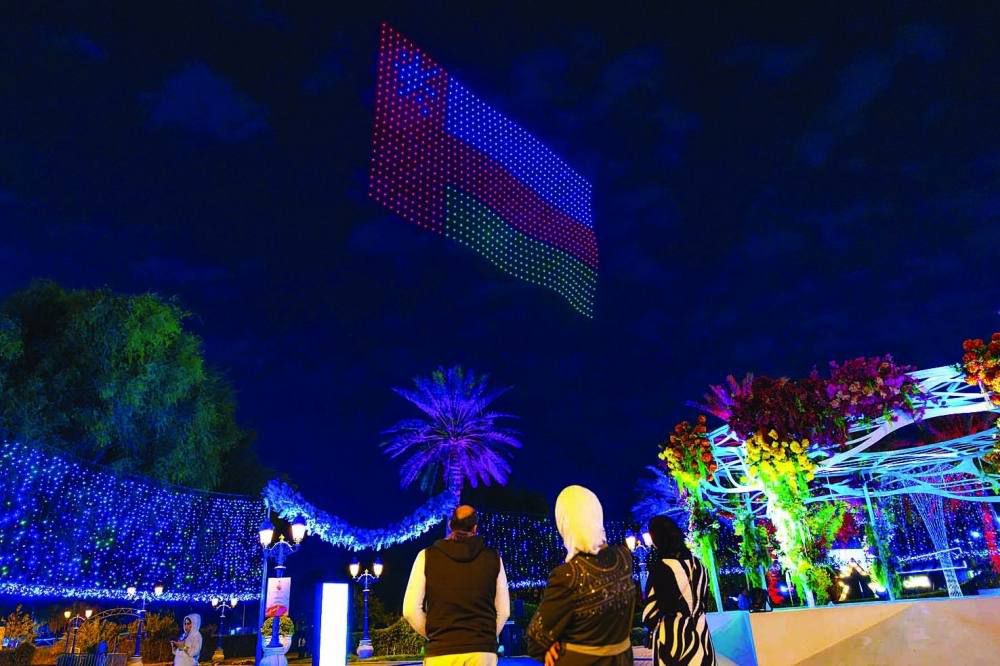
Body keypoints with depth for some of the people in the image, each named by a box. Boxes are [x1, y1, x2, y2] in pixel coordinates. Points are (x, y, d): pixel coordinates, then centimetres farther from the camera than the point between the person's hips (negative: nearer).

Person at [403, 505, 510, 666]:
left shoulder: (428, 556, 1)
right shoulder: (493, 558, 5)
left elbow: (411, 610, -1)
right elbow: (503, 611, 7)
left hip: (442, 652, -1)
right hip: (482, 651, 1)